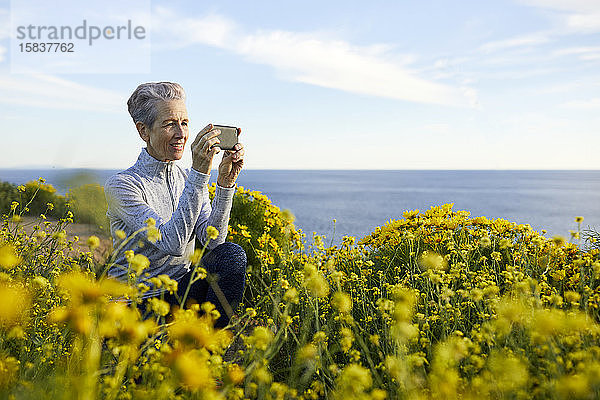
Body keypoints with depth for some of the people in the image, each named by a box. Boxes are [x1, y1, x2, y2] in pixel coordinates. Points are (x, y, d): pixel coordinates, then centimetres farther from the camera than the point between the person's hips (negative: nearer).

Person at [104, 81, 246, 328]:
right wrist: (199, 173, -31)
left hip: (179, 294, 6)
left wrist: (225, 182, -19)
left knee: (232, 255, -22)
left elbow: (212, 239, -8)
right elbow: (173, 243, -26)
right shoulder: (121, 185, -12)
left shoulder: (188, 179, 7)